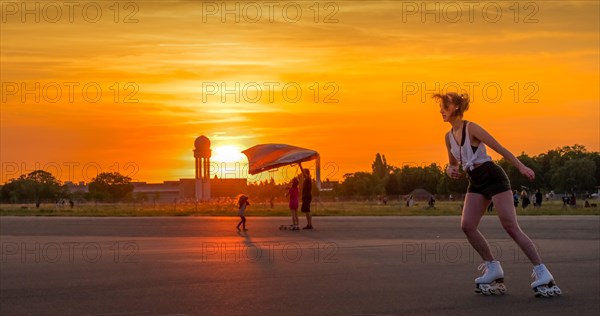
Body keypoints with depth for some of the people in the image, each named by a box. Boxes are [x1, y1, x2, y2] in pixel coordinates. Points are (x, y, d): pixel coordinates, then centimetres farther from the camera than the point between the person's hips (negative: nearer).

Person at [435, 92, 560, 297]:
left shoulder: (471, 128, -11)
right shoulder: (449, 136, 11)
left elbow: (500, 148, -13)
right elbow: (453, 164, 23)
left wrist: (521, 167, -20)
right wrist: (451, 171, -1)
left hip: (493, 177, -7)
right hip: (476, 183, 7)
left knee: (510, 226, -13)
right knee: (467, 226, -9)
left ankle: (542, 273, -10)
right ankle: (493, 268, 4)